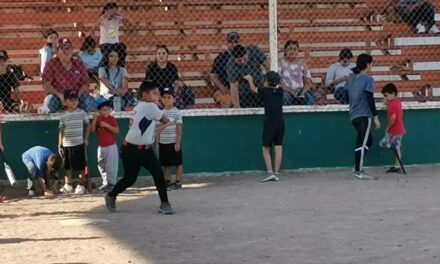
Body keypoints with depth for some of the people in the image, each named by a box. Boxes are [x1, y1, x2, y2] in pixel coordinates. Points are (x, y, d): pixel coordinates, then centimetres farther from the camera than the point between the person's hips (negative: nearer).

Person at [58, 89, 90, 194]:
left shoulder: (82, 113, -1)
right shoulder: (63, 116, 3)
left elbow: (87, 125, 8)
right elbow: (61, 131, 6)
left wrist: (86, 138, 0)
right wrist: (60, 145, 2)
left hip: (79, 143, -2)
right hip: (67, 145, 2)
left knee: (81, 166, 2)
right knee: (68, 166, 8)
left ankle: (81, 185, 11)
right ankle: (68, 185, 16)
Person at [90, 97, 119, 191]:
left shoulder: (112, 119, -4)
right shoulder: (97, 119, 4)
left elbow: (116, 130, -14)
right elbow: (92, 130, -7)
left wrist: (106, 125, -21)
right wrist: (95, 118, -15)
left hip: (111, 146, -5)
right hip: (101, 147, 5)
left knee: (111, 165, -6)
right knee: (102, 166, 12)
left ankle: (111, 182, 0)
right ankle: (105, 182, 22)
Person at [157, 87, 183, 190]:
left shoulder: (176, 113, -7)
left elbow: (179, 128, -9)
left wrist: (178, 142, -15)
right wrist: (158, 142, 9)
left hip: (174, 142, -5)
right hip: (163, 143, 5)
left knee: (178, 162, 1)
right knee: (166, 163, 10)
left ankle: (178, 182, 5)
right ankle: (167, 182, 18)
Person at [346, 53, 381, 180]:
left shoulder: (351, 78, 12)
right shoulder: (368, 79, -9)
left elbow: (347, 97, 17)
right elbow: (370, 100, -14)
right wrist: (376, 117, -10)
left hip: (353, 115, 8)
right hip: (364, 115, -8)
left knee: (368, 140, 18)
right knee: (362, 144, -7)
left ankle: (358, 167, 15)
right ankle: (358, 172, -8)